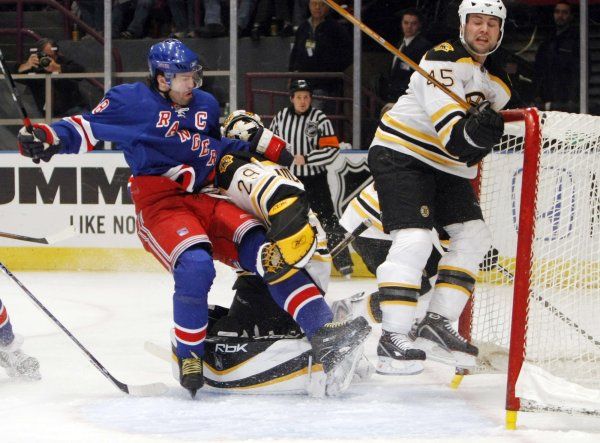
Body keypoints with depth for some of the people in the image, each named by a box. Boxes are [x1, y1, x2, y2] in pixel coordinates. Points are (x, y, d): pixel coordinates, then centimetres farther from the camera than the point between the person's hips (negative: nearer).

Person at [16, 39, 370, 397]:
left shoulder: (206, 104, 18)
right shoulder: (131, 100, -1)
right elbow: (88, 128, -3)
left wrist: (258, 141, 14)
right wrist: (47, 138, -20)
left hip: (205, 198, 6)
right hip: (158, 205, -6)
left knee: (269, 253, -16)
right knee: (195, 266, -32)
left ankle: (324, 332, -20)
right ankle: (189, 359, -12)